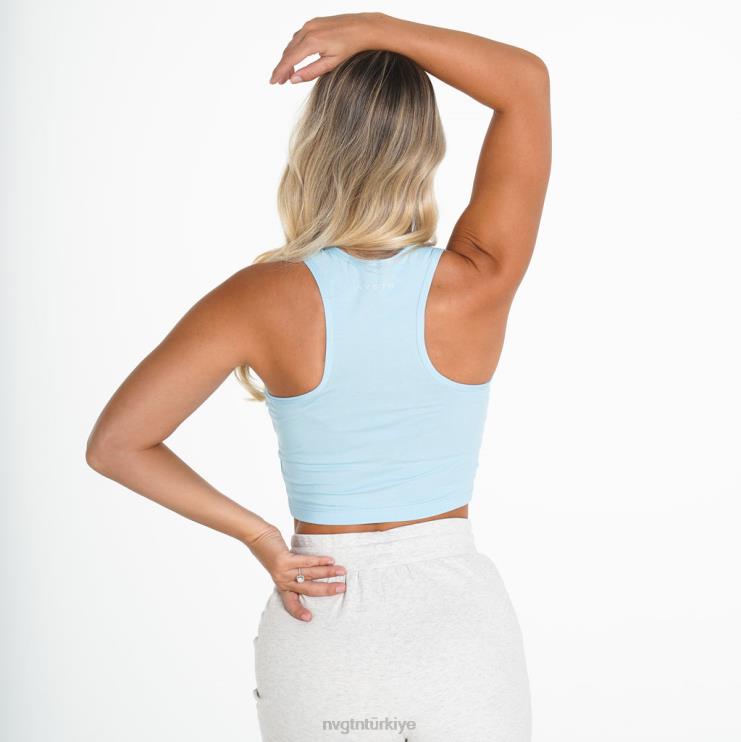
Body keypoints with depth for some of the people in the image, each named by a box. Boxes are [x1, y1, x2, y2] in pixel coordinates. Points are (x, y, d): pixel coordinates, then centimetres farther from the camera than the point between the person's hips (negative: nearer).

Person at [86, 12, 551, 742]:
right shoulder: (476, 285, -14)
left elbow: (114, 444, -12)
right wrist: (375, 26, -12)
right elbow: (528, 80, -4)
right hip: (460, 621, 0)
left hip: (322, 634, 0)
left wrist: (258, 536, -7)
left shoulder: (266, 298, -13)